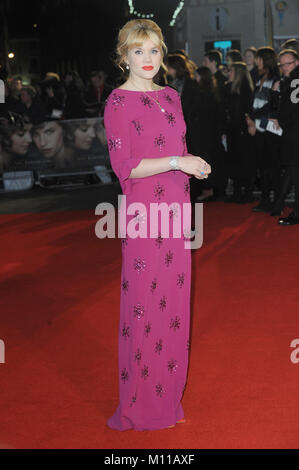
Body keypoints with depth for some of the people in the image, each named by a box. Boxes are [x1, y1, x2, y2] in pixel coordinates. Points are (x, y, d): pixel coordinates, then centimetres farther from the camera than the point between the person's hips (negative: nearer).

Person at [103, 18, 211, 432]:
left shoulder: (170, 96, 12)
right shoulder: (119, 102, -9)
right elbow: (124, 166, -15)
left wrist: (196, 166, 1)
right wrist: (178, 162, -19)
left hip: (175, 210, 7)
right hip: (143, 215, -7)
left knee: (174, 299, 12)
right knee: (144, 304, 1)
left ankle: (169, 390, 27)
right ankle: (140, 403, 17)